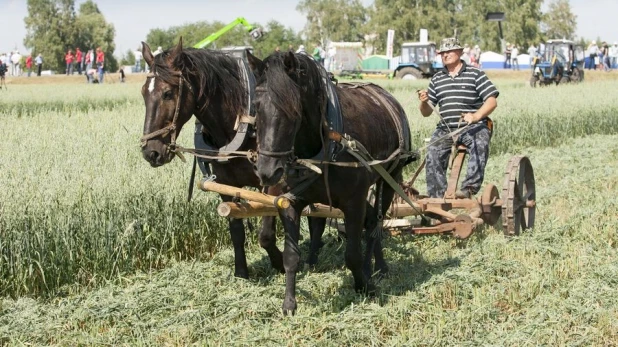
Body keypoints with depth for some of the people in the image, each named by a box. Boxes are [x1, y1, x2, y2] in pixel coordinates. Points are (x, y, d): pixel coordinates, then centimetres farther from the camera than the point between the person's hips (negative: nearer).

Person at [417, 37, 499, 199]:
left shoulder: (475, 74, 6)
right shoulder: (437, 79, 18)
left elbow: (492, 101, -3)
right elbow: (426, 112, 18)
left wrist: (476, 116, -21)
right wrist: (424, 102, -7)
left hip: (474, 127, -3)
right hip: (445, 128, 3)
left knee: (480, 145, -35)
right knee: (433, 153, -23)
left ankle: (469, 188, -37)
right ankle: (437, 195, -17)